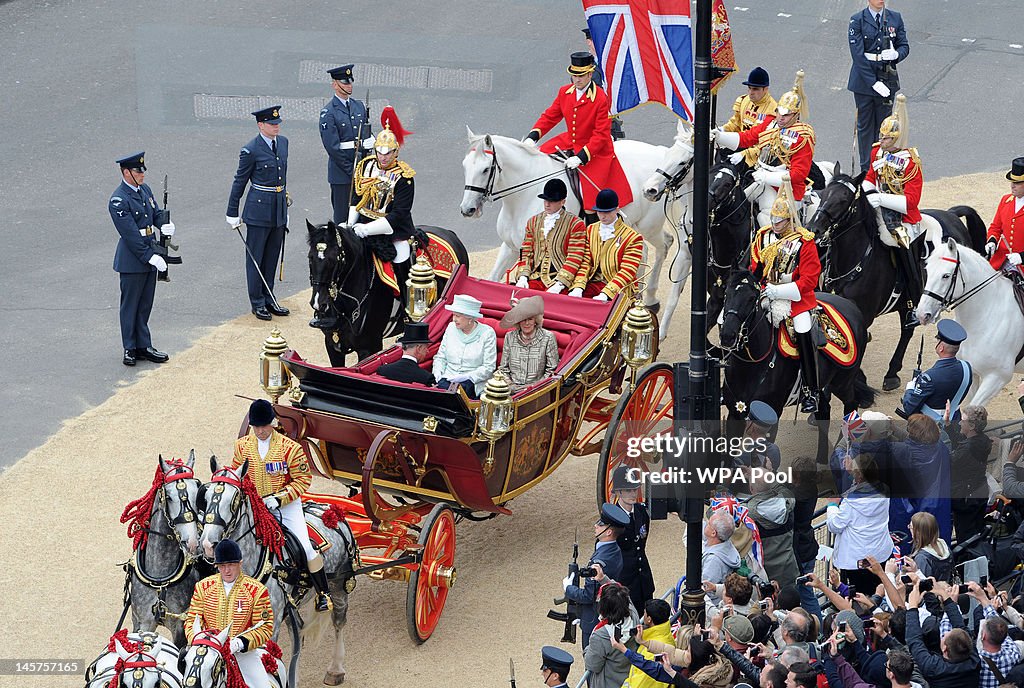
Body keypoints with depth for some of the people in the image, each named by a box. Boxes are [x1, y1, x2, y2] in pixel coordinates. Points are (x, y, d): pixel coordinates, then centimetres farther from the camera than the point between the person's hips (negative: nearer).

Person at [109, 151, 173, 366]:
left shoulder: (144, 189, 7)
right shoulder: (118, 200, -19)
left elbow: (156, 212, 18)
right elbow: (131, 235, -21)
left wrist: (164, 224, -6)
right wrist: (151, 257, -21)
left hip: (150, 255, 8)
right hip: (132, 259, -8)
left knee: (145, 305, 14)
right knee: (130, 305, 5)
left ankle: (143, 346, 22)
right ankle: (130, 349, 14)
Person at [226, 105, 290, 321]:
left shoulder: (283, 142, 6)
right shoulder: (251, 150, -14)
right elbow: (240, 181, -7)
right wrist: (232, 214, -4)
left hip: (279, 208, 6)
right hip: (259, 208, -6)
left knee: (272, 256, 14)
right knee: (256, 256, 3)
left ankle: (269, 299, 25)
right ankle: (257, 303, 11)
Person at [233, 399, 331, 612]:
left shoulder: (290, 447, -13)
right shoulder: (242, 446, -1)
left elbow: (303, 480, -9)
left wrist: (279, 498, -19)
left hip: (287, 504, -3)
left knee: (306, 546, -13)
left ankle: (323, 593, 0)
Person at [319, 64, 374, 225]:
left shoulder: (359, 106, 11)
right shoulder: (328, 113, -9)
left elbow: (369, 135, 15)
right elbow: (332, 148, -13)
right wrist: (352, 170, -14)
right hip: (341, 172, -6)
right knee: (342, 216, 1)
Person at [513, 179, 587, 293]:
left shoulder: (575, 224, 2)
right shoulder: (533, 222, 18)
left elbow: (574, 258, -5)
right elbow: (526, 253, 16)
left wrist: (559, 285, -16)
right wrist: (523, 277, -2)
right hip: (535, 278, 4)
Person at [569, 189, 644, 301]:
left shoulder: (632, 237, -4)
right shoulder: (591, 230, 14)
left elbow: (626, 273, -10)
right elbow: (585, 263, 8)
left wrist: (605, 295, -22)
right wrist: (578, 288, -10)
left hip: (618, 288, -4)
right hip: (593, 282, 4)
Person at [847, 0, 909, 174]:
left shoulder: (895, 18, 4)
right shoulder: (858, 20, -7)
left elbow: (904, 46, 9)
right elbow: (858, 55, -12)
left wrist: (896, 54, -16)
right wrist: (873, 82, -17)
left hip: (887, 79, 2)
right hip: (864, 80, -2)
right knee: (865, 126, 5)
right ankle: (866, 170, 11)